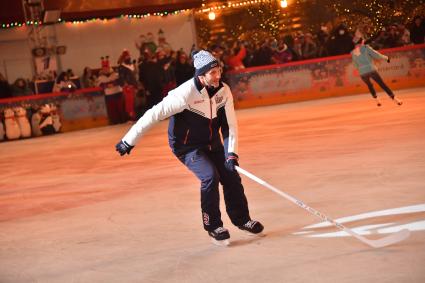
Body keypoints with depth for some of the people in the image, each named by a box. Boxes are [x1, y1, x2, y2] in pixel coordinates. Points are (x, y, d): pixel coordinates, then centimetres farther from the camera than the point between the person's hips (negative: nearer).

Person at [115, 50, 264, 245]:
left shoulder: (224, 91, -12)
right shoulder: (186, 93, -30)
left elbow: (229, 124, -5)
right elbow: (155, 114, -26)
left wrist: (231, 153, -17)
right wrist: (129, 141, -23)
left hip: (212, 143, 6)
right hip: (187, 146, -6)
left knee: (231, 177, 1)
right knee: (210, 177, -22)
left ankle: (242, 220, 24)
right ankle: (213, 226, -4)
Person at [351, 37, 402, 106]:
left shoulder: (353, 53, 9)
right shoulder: (366, 48, -2)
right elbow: (377, 55, -3)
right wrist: (386, 58, 13)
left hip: (362, 74, 3)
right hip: (371, 70, -3)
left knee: (369, 85, 30)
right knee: (382, 85, 5)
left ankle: (377, 100, 31)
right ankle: (395, 99, 5)